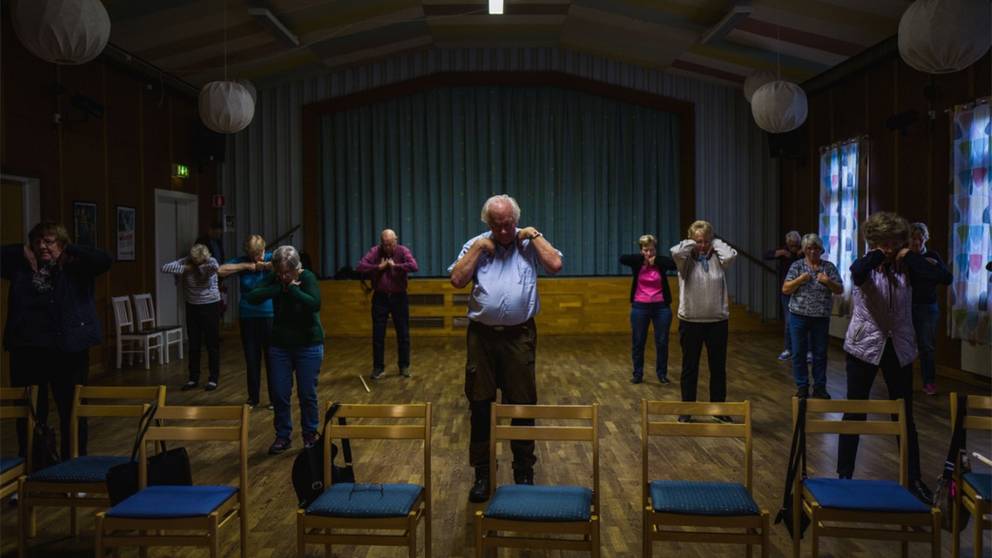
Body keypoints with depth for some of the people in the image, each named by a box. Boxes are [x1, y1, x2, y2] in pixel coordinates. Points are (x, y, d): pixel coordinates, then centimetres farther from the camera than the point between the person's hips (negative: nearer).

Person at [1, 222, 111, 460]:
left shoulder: (75, 268, 1)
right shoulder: (20, 267, 9)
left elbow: (104, 260, -14)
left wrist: (70, 250, -8)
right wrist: (21, 251, 0)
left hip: (68, 349, -2)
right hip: (27, 350, 2)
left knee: (72, 411, 7)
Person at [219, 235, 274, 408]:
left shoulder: (271, 257, -5)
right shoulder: (241, 261, 0)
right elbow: (221, 271, -14)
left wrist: (264, 265, -17)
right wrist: (246, 266, -16)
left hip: (269, 316, -2)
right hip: (247, 317, 2)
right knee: (251, 359, 8)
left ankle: (275, 398, 15)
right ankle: (253, 398, 22)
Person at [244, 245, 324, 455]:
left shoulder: (307, 277, -14)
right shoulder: (273, 278, -4)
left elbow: (315, 304, -30)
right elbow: (252, 297, -18)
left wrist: (292, 288, -24)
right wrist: (280, 288, -21)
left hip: (308, 346, -3)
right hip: (280, 345, 3)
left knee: (307, 394, 3)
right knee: (279, 394, 4)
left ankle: (310, 436, 21)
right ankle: (283, 436, 21)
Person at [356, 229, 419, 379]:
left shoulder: (403, 251, -7)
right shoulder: (375, 251, -5)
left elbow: (414, 267, -24)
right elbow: (360, 267, -15)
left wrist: (395, 265, -20)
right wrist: (379, 267, -18)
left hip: (399, 298, 0)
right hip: (380, 298, 1)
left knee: (403, 334, 7)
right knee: (378, 335, 5)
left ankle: (404, 366, 20)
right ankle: (378, 367, 17)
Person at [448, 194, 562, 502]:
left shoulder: (530, 242, 4)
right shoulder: (475, 244, 6)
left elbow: (555, 265, -11)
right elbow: (457, 279, -5)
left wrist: (534, 235, -8)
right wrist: (478, 248, -7)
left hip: (519, 335, -1)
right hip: (482, 335, 1)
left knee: (522, 404, 7)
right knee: (480, 405, 7)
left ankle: (524, 473, 22)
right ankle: (481, 474, 20)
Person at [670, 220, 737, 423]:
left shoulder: (717, 259, 2)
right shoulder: (686, 260, -3)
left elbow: (731, 255, -19)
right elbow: (675, 252, -25)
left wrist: (715, 244, -4)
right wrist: (691, 244, -8)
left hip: (717, 321, 2)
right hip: (690, 321, -2)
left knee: (718, 368, 11)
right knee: (689, 368, 9)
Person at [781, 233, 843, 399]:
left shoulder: (829, 267, 4)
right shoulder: (797, 265, 1)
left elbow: (840, 290, 2)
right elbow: (785, 289, -4)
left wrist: (828, 282, -16)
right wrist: (800, 279, -18)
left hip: (821, 317, 1)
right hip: (799, 316, -1)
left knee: (820, 353, 7)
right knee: (799, 353, 4)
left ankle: (819, 387, 17)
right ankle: (802, 387, 14)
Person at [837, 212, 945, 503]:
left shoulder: (905, 269, 4)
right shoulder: (866, 267, -5)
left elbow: (934, 275, -16)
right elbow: (857, 271, -31)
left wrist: (908, 254, -11)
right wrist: (878, 254, -16)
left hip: (899, 348, 3)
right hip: (864, 347, -3)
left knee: (905, 417, 9)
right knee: (854, 414, 3)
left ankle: (914, 479, 21)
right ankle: (844, 477, 14)